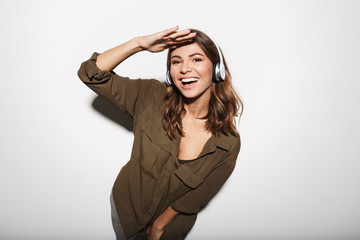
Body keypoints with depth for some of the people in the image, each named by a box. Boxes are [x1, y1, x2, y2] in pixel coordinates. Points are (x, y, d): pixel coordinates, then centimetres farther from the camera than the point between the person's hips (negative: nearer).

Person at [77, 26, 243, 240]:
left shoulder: (228, 144, -24)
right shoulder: (152, 98, -20)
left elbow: (193, 200, -14)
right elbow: (92, 73, -22)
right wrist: (139, 43, -34)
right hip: (125, 205, 2)